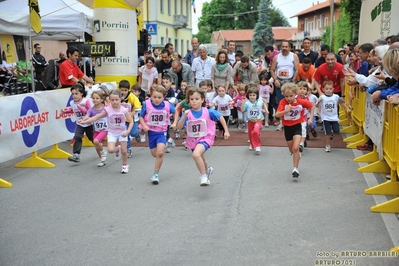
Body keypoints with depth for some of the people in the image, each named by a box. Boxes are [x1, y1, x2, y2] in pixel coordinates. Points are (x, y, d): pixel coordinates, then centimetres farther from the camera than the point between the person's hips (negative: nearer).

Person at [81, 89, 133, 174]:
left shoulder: (124, 110, -14)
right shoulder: (108, 109, -14)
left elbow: (131, 122, -8)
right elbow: (97, 117, -9)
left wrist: (127, 131, -22)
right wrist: (86, 121, -17)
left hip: (122, 132, 0)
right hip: (112, 133, 0)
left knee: (124, 151, -1)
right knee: (110, 150, -18)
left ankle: (125, 165, 26)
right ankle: (117, 149, 19)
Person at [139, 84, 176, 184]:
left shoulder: (167, 105, -13)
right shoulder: (147, 104, -15)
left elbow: (175, 112, 8)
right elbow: (141, 117, -4)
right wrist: (144, 126, -19)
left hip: (162, 132, -1)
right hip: (151, 132, 2)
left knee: (160, 153, -19)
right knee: (154, 154, 16)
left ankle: (156, 174, -3)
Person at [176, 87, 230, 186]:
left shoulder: (208, 112, -17)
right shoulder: (188, 113, -15)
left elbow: (220, 118, -1)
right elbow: (179, 127, -21)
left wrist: (226, 131, -1)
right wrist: (184, 117, -35)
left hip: (205, 138, -4)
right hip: (193, 140, 4)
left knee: (196, 154, -33)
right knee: (201, 160, 27)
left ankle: (204, 176, -13)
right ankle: (207, 169, 62)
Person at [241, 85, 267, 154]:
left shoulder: (260, 101, -13)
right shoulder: (247, 102, -22)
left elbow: (263, 104, 12)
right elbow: (242, 110, -36)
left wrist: (266, 110, 7)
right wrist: (243, 102, -46)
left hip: (258, 119, -1)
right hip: (250, 120, 1)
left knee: (255, 131, -25)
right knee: (250, 133, 15)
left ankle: (257, 145, -9)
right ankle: (252, 144, 44)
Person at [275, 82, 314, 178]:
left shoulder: (301, 102, -14)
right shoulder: (283, 102, -18)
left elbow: (311, 106, 4)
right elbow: (277, 115, -28)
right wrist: (286, 111, -43)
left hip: (297, 126, -1)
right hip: (287, 127, 2)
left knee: (295, 148, -18)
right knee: (292, 150, 16)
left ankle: (295, 169, -9)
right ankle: (297, 155, 51)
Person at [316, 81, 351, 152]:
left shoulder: (336, 97, -2)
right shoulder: (322, 97, -11)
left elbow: (342, 102, 13)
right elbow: (317, 105, -15)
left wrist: (347, 109, 14)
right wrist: (318, 102, -35)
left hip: (334, 117, 3)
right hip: (326, 118, -2)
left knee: (336, 131, -2)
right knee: (327, 133, -1)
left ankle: (332, 134, 34)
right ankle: (327, 145, 15)